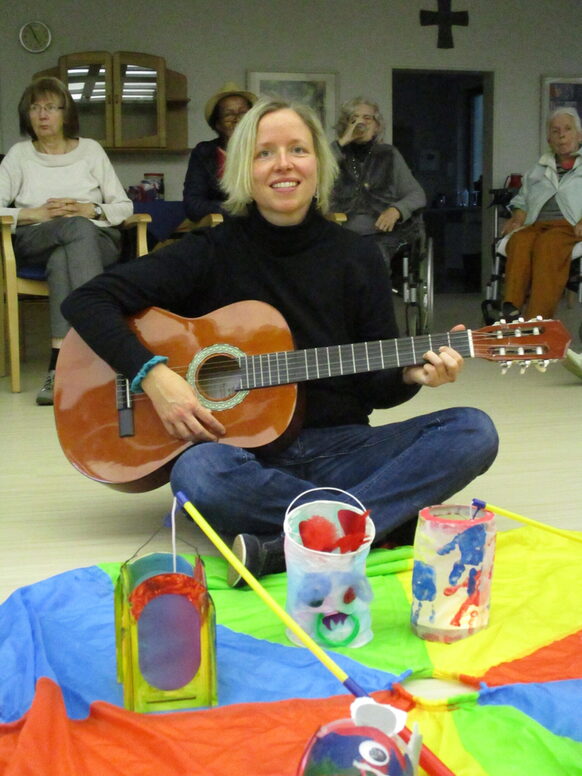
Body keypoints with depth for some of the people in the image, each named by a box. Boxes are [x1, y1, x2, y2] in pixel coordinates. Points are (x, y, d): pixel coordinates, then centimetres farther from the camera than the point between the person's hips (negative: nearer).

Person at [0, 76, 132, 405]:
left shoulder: (90, 149, 14)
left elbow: (124, 207, 10)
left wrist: (91, 210, -9)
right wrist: (36, 214, -12)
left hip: (96, 239, 1)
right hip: (36, 242, 0)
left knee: (63, 258, -37)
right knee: (77, 229, -36)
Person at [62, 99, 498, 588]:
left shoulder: (358, 259, 5)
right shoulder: (212, 253, 0)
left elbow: (376, 387, 8)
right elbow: (87, 301, -3)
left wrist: (411, 374, -15)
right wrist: (152, 373, -18)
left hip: (340, 446, 3)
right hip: (246, 454, -2)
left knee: (474, 431, -21)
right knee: (197, 471, -38)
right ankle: (404, 517, -25)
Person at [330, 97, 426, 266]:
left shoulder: (389, 155, 16)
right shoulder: (337, 154, 15)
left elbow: (417, 195, 12)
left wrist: (396, 209, -9)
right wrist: (342, 142, -6)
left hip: (384, 234, 1)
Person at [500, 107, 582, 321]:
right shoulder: (539, 169, 35)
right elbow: (522, 199, 32)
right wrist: (517, 217, 9)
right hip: (536, 225, 4)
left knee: (548, 243, -39)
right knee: (519, 240, -34)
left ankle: (536, 319, -52)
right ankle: (511, 310, -51)